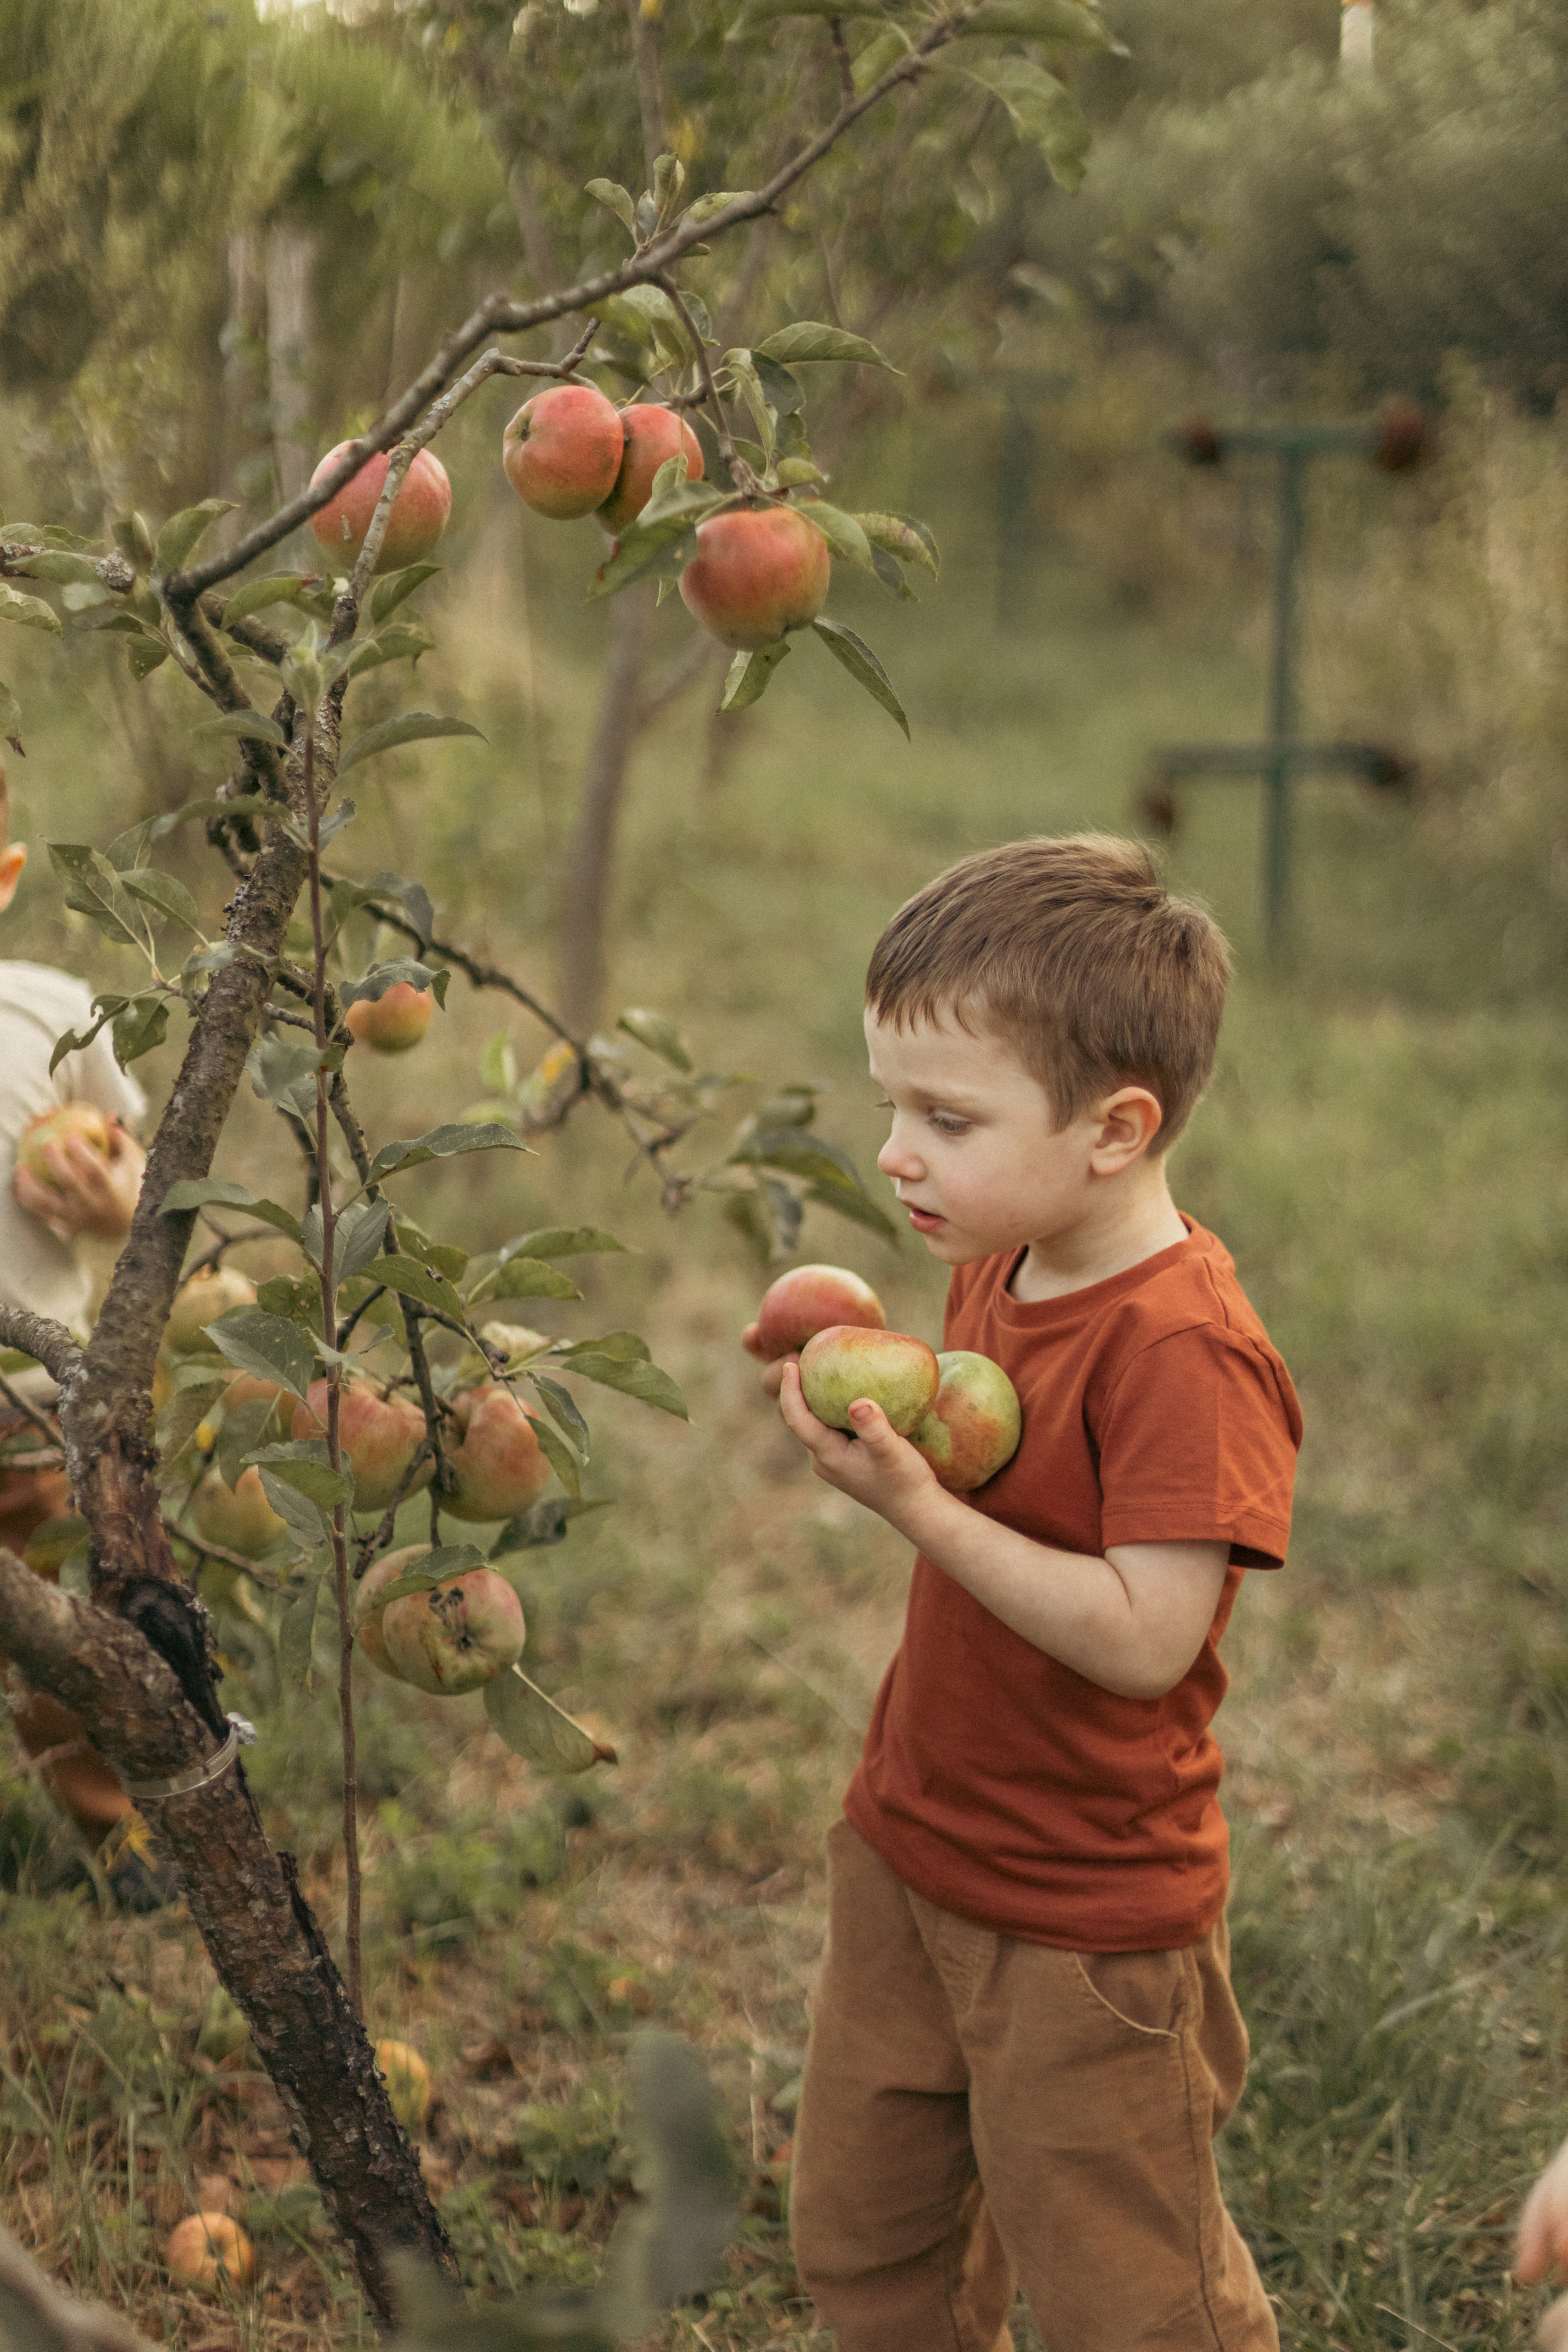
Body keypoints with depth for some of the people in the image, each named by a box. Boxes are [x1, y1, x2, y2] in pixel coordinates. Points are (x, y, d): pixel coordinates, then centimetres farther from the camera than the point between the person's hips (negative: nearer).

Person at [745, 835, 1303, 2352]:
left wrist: (916, 1504, -32)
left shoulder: (1182, 1351, -27)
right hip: (908, 1849, 9)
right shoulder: (994, 1269, 1)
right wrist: (858, 1413, 0)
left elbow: (1141, 1639, -31)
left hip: (1087, 1922, -8)